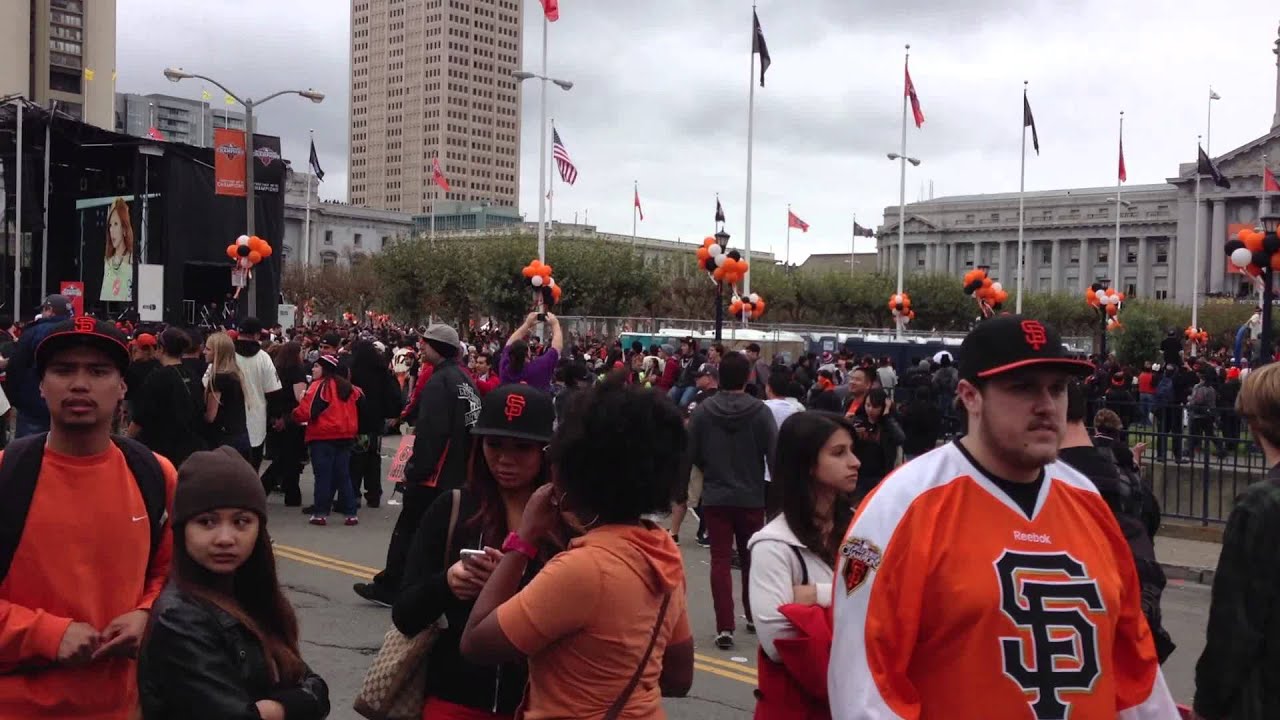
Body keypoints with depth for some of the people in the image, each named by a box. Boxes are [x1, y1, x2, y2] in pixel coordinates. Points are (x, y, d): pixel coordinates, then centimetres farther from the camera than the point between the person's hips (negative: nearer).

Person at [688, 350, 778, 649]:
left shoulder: (703, 410, -10)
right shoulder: (760, 411, -13)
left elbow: (691, 453, -5)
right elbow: (774, 454, -12)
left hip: (715, 497, 0)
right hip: (751, 497, 1)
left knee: (720, 561, 3)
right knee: (751, 558, 19)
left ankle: (725, 627, -3)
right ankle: (753, 616, 33)